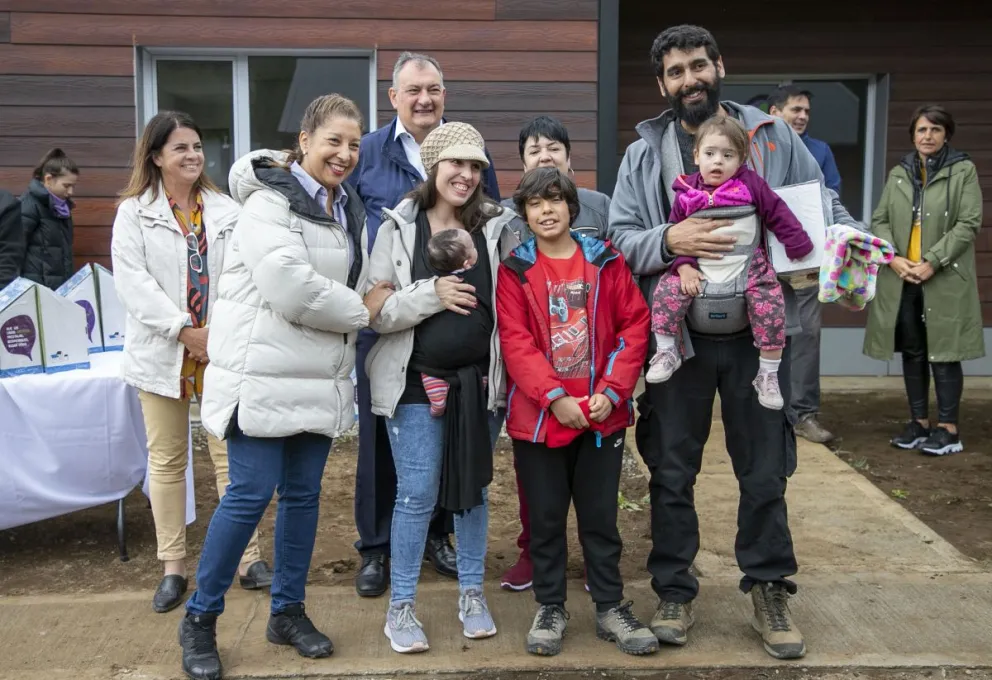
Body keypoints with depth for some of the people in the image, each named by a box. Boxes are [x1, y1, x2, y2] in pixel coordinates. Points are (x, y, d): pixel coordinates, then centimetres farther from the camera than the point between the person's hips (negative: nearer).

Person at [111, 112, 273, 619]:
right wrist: (185, 331, -16)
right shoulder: (134, 212, 2)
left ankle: (248, 558, 13)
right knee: (167, 460, 8)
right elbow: (132, 280, -9)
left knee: (231, 454, 4)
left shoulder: (227, 211, 5)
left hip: (223, 351, 1)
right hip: (163, 353, 0)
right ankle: (173, 566, 18)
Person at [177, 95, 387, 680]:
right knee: (252, 494, -5)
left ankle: (288, 610, 25)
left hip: (322, 379, 7)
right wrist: (360, 311, -11)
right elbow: (291, 289, -23)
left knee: (304, 493, 10)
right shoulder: (271, 202, -11)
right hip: (265, 374, -7)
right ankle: (200, 619, 12)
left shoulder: (351, 209, 14)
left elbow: (360, 283, 21)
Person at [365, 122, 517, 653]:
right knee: (417, 494, 1)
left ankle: (471, 594, 29)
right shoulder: (398, 228, -2)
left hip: (479, 380, 2)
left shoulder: (497, 226, 2)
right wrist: (430, 294, -21)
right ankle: (401, 605, 17)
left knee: (473, 489, 13)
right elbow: (372, 311, -7)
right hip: (415, 381, -2)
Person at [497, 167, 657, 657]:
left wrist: (611, 390, -11)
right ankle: (550, 609, 24)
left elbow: (635, 325, 0)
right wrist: (555, 397, -19)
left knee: (600, 516, 10)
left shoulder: (606, 261, 3)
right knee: (546, 518, 10)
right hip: (538, 415, -1)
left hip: (602, 414, 1)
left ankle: (611, 608, 23)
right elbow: (515, 342, -9)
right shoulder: (513, 271, -1)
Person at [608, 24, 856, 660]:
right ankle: (675, 591, 25)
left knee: (765, 469, 9)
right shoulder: (645, 153, 4)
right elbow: (619, 238, -3)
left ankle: (769, 588, 28)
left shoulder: (772, 135, 6)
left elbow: (823, 204, 10)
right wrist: (668, 238, -22)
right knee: (672, 471, 9)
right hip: (675, 333, 0)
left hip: (758, 330, 0)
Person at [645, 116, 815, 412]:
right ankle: (666, 352, -2)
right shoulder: (686, 194, -1)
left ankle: (768, 374, -1)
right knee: (667, 290, -20)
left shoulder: (751, 184, -4)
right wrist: (684, 266, -10)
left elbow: (779, 215, 2)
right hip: (699, 270, 1)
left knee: (770, 306, -18)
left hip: (748, 267, -1)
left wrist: (801, 250, 2)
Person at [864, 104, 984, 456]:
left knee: (943, 352, -2)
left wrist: (933, 262, -15)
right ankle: (919, 422, 19)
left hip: (945, 278, -4)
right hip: (901, 278, 4)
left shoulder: (964, 170, 0)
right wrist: (893, 257, -9)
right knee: (912, 352, 9)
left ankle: (948, 429, 5)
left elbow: (969, 223, -7)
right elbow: (880, 220, 8)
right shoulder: (898, 174, 13)